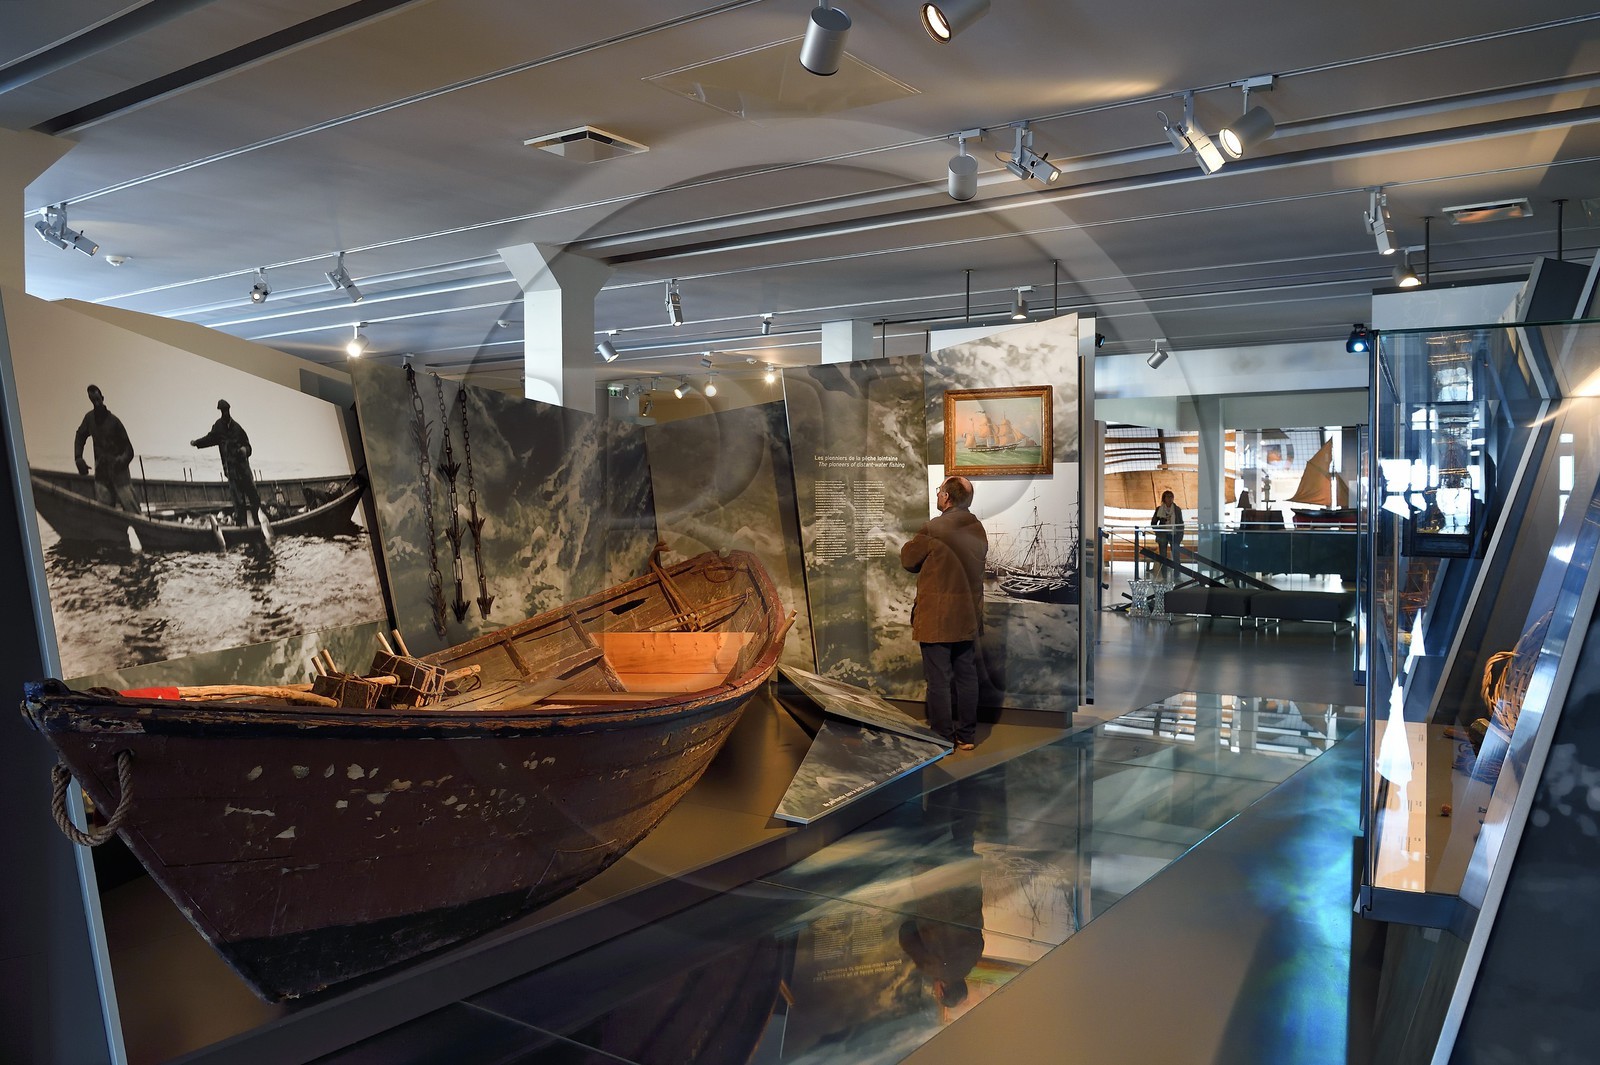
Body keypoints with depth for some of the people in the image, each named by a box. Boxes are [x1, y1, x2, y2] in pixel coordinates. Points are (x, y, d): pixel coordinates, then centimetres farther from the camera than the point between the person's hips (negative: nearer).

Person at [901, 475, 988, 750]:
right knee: (966, 677, 13)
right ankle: (966, 736, 21)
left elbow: (908, 559, -6)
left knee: (939, 680, 2)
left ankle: (943, 739, 8)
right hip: (968, 616, 7)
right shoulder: (978, 529, 5)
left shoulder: (933, 530, -18)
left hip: (936, 618, -7)